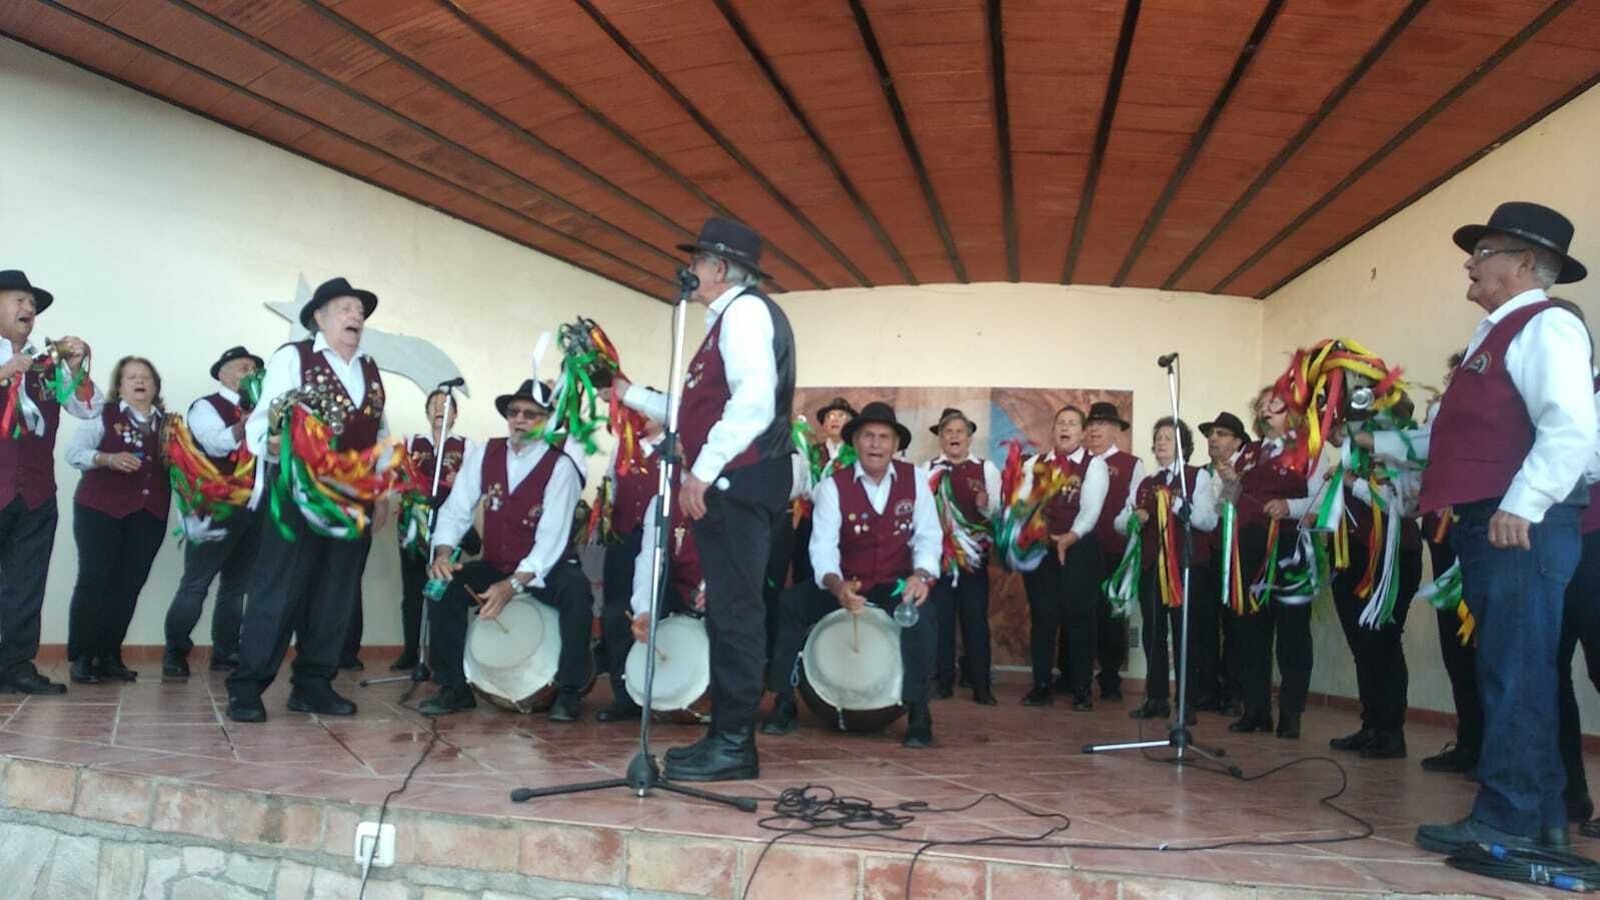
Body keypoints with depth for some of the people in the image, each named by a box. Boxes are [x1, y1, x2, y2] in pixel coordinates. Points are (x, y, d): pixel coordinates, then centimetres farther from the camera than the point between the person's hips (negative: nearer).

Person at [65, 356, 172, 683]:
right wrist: (109, 459, -24)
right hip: (100, 509, -3)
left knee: (129, 586, 3)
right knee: (94, 580, -6)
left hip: (149, 514, 4)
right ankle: (81, 657, 2)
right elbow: (74, 452, -8)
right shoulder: (104, 415, 2)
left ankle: (110, 656, 11)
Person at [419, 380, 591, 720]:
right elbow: (456, 510, -5)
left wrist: (515, 584, -33)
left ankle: (569, 691, -17)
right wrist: (444, 553, -24)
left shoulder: (560, 465, -15)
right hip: (494, 566, 4)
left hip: (545, 571, -4)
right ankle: (453, 688, -3)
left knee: (576, 590, -32)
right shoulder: (485, 454, -1)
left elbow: (551, 537, -24)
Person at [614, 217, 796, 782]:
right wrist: (631, 395, 28)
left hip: (739, 481, -10)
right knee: (728, 608, 10)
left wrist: (701, 470, -20)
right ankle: (726, 736, 17)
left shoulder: (745, 310, -6)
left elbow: (753, 404, -20)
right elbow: (701, 414, 25)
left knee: (733, 609, -8)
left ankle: (734, 744, -2)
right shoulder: (730, 318, 24)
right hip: (730, 483, 10)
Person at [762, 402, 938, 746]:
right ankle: (784, 704, -9)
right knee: (790, 603, -24)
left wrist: (921, 574, -28)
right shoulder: (833, 486, -7)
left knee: (920, 615, -32)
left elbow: (928, 534, -6)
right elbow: (823, 545, -18)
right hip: (843, 585, 0)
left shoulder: (914, 480, -1)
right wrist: (836, 585, -38)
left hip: (895, 587, 0)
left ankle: (918, 712, -14)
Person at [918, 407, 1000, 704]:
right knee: (940, 617, 4)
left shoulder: (987, 468, 5)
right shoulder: (927, 469, 6)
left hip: (974, 554, 0)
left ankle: (981, 685, 6)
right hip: (937, 553, 0)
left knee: (976, 617, 1)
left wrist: (985, 504, -23)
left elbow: (999, 511, -3)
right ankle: (943, 681, 14)